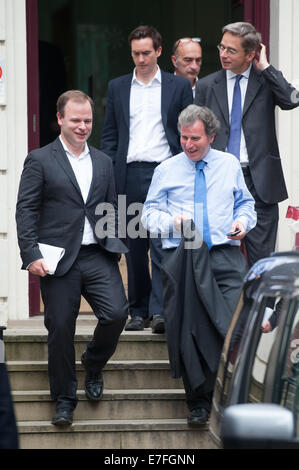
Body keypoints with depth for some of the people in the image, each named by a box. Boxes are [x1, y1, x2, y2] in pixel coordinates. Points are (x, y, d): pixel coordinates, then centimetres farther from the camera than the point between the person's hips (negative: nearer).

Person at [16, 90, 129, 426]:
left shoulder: (103, 162, 16)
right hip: (59, 259, -3)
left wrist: (115, 245, 6)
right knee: (60, 329, 1)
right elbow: (25, 210, -3)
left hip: (98, 256, 3)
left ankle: (93, 364, 18)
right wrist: (31, 255, -13)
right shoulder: (39, 161, 2)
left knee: (116, 314, -12)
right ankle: (64, 400, 16)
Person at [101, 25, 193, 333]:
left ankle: (159, 311, -14)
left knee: (162, 245, -12)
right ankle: (138, 311, 12)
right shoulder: (117, 88, 14)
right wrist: (110, 173, 3)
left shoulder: (179, 86, 7)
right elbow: (109, 134, 14)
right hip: (129, 176, 3)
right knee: (134, 247, 6)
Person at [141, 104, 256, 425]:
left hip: (225, 254, 0)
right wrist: (171, 221, -9)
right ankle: (198, 401, 9)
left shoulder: (230, 165, 16)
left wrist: (243, 221, 1)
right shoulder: (166, 171, 13)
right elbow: (149, 214, 11)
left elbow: (245, 203, 22)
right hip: (181, 258, 0)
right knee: (188, 332, -4)